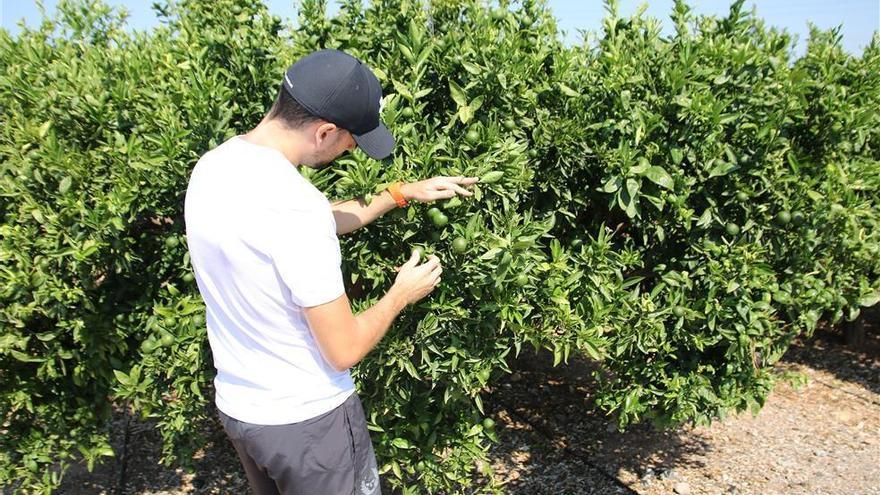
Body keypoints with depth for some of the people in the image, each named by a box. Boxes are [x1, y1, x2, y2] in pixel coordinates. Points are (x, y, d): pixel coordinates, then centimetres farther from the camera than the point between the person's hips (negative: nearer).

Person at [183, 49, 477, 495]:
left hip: (235, 406, 8)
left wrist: (403, 193, 12)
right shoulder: (293, 206, -30)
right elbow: (344, 350, -23)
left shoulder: (212, 167, -3)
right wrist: (402, 294, -7)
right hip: (307, 421, -8)